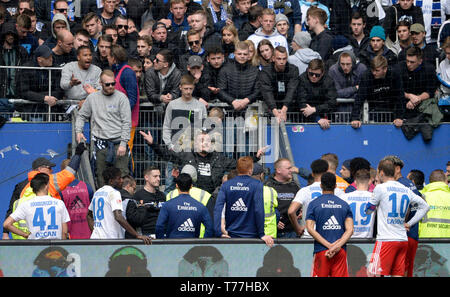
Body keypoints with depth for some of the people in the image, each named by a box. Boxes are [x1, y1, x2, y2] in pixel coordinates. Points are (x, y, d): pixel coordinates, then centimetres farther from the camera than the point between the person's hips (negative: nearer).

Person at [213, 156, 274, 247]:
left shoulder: (226, 185, 2)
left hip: (230, 236, 3)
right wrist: (262, 234, -8)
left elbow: (218, 209, -7)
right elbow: (259, 210, -12)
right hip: (251, 235, -3)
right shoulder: (257, 185, -6)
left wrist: (219, 232, -8)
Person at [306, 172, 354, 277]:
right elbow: (350, 230, 0)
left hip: (321, 250, -2)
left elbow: (310, 228, -7)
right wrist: (337, 246, -9)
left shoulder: (314, 204, 3)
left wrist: (329, 245, -10)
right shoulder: (344, 205, 10)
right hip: (341, 251, 2)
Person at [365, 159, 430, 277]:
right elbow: (425, 206, 21)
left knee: (372, 273, -6)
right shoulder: (406, 190, 12)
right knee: (397, 274, 7)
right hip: (403, 240, 6)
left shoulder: (380, 188, -5)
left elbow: (368, 210, 5)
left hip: (386, 240, -6)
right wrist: (409, 224, 18)